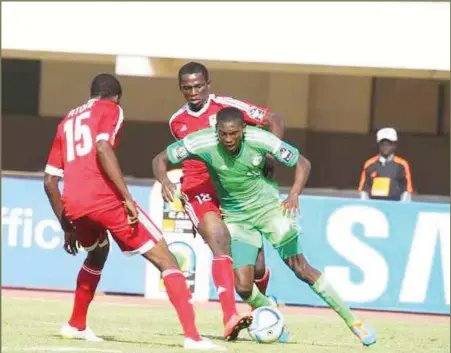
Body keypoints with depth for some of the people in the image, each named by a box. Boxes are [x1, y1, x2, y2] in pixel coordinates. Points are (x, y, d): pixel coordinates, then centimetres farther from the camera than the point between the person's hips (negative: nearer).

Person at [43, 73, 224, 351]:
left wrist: (67, 226, 31)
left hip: (73, 204, 6)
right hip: (104, 198, -6)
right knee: (165, 259, -2)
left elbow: (50, 181, 25)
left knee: (98, 254, 38)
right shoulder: (110, 109, 9)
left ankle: (76, 326, 39)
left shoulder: (68, 121, 28)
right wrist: (127, 198, -16)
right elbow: (102, 148, -13)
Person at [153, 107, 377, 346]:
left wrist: (294, 195, -30)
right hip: (236, 216, 1)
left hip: (268, 206, -1)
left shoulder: (260, 140, -24)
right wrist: (165, 181, -36)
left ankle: (352, 321, 4)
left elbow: (302, 163, -12)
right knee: (243, 287, -10)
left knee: (300, 268, -7)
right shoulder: (202, 142, -24)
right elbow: (160, 160, -14)